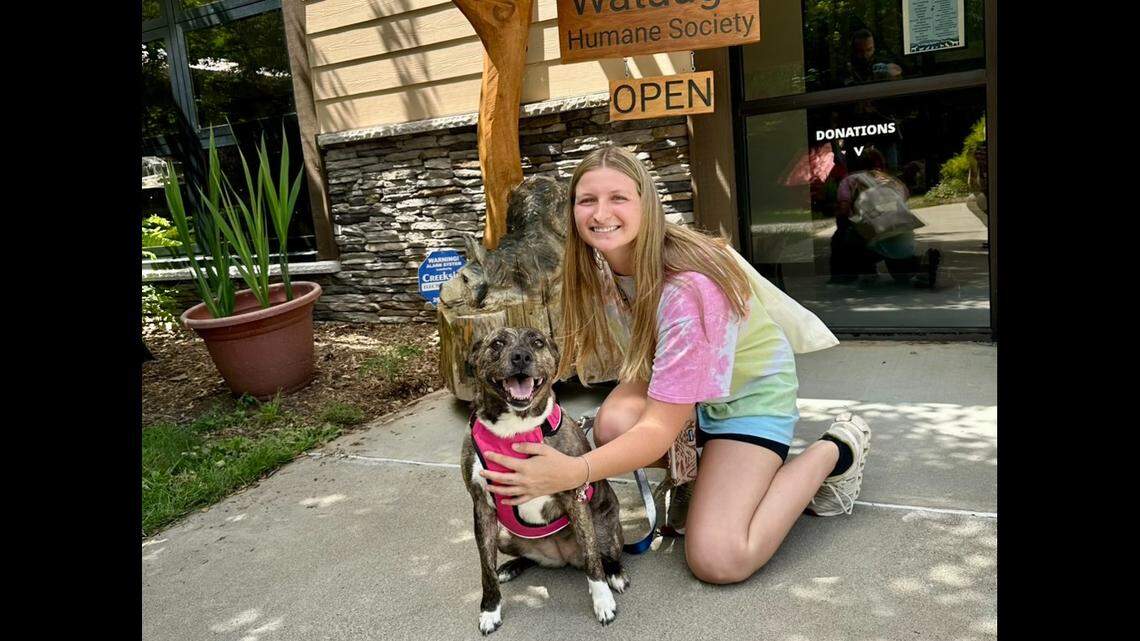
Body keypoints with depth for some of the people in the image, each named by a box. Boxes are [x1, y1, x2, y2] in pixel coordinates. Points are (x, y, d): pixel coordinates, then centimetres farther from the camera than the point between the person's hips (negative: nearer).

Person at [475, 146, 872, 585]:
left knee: (717, 562, -15)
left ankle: (836, 450, 5)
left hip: (750, 389, -6)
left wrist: (571, 473, -46)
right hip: (669, 381, 6)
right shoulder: (599, 266, -13)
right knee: (613, 426, -29)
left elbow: (662, 427, -34)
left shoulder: (687, 288, -36)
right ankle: (690, 472, 6)